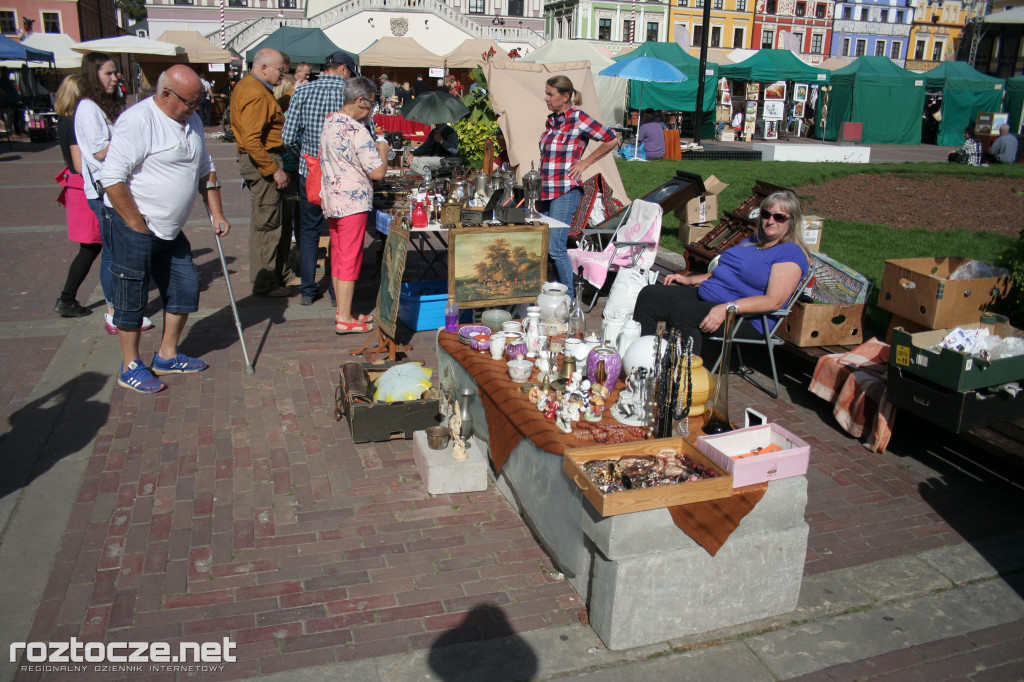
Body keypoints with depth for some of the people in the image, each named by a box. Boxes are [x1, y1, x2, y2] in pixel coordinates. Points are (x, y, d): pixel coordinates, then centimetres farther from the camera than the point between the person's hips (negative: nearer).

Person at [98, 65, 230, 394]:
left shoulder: (192, 120, 9)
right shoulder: (137, 120, -18)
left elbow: (206, 170, 19)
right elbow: (112, 178, -22)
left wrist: (217, 214, 14)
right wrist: (138, 227, -19)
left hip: (171, 231, 8)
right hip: (135, 230, -8)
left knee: (186, 288, 11)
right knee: (132, 298, 2)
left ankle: (166, 356, 27)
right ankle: (130, 368, 16)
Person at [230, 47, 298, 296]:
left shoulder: (246, 85, 17)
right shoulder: (256, 94, -17)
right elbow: (251, 140, -25)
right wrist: (274, 170, -22)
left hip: (261, 161, 11)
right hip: (263, 162, -11)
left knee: (276, 219, 16)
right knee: (267, 222, -5)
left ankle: (274, 274, 25)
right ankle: (265, 283, 2)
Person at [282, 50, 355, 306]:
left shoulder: (302, 92, -1)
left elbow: (289, 137, -4)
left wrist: (305, 156, 14)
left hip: (309, 172, 2)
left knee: (308, 231, 14)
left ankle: (307, 290, 17)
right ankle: (339, 292, 15)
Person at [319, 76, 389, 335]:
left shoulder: (329, 123, 9)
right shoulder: (357, 130, -18)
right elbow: (378, 172, -19)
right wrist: (383, 149, 0)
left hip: (332, 200, 9)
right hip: (353, 203, -9)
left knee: (338, 257, 14)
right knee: (349, 259, -3)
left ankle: (342, 310, 23)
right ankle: (345, 319, 2)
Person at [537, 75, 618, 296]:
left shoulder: (578, 118, -9)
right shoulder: (551, 120, 14)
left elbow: (611, 139, -8)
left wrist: (585, 163, -6)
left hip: (566, 192, -8)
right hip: (548, 191, 8)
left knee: (555, 247, -11)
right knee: (542, 244, 8)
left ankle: (569, 298, 1)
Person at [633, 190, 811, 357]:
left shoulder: (791, 254, -7)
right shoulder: (754, 240, 20)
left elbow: (774, 301, -20)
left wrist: (727, 308, -30)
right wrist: (690, 279, 15)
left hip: (745, 318, -9)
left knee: (680, 312, -33)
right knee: (649, 295, -5)